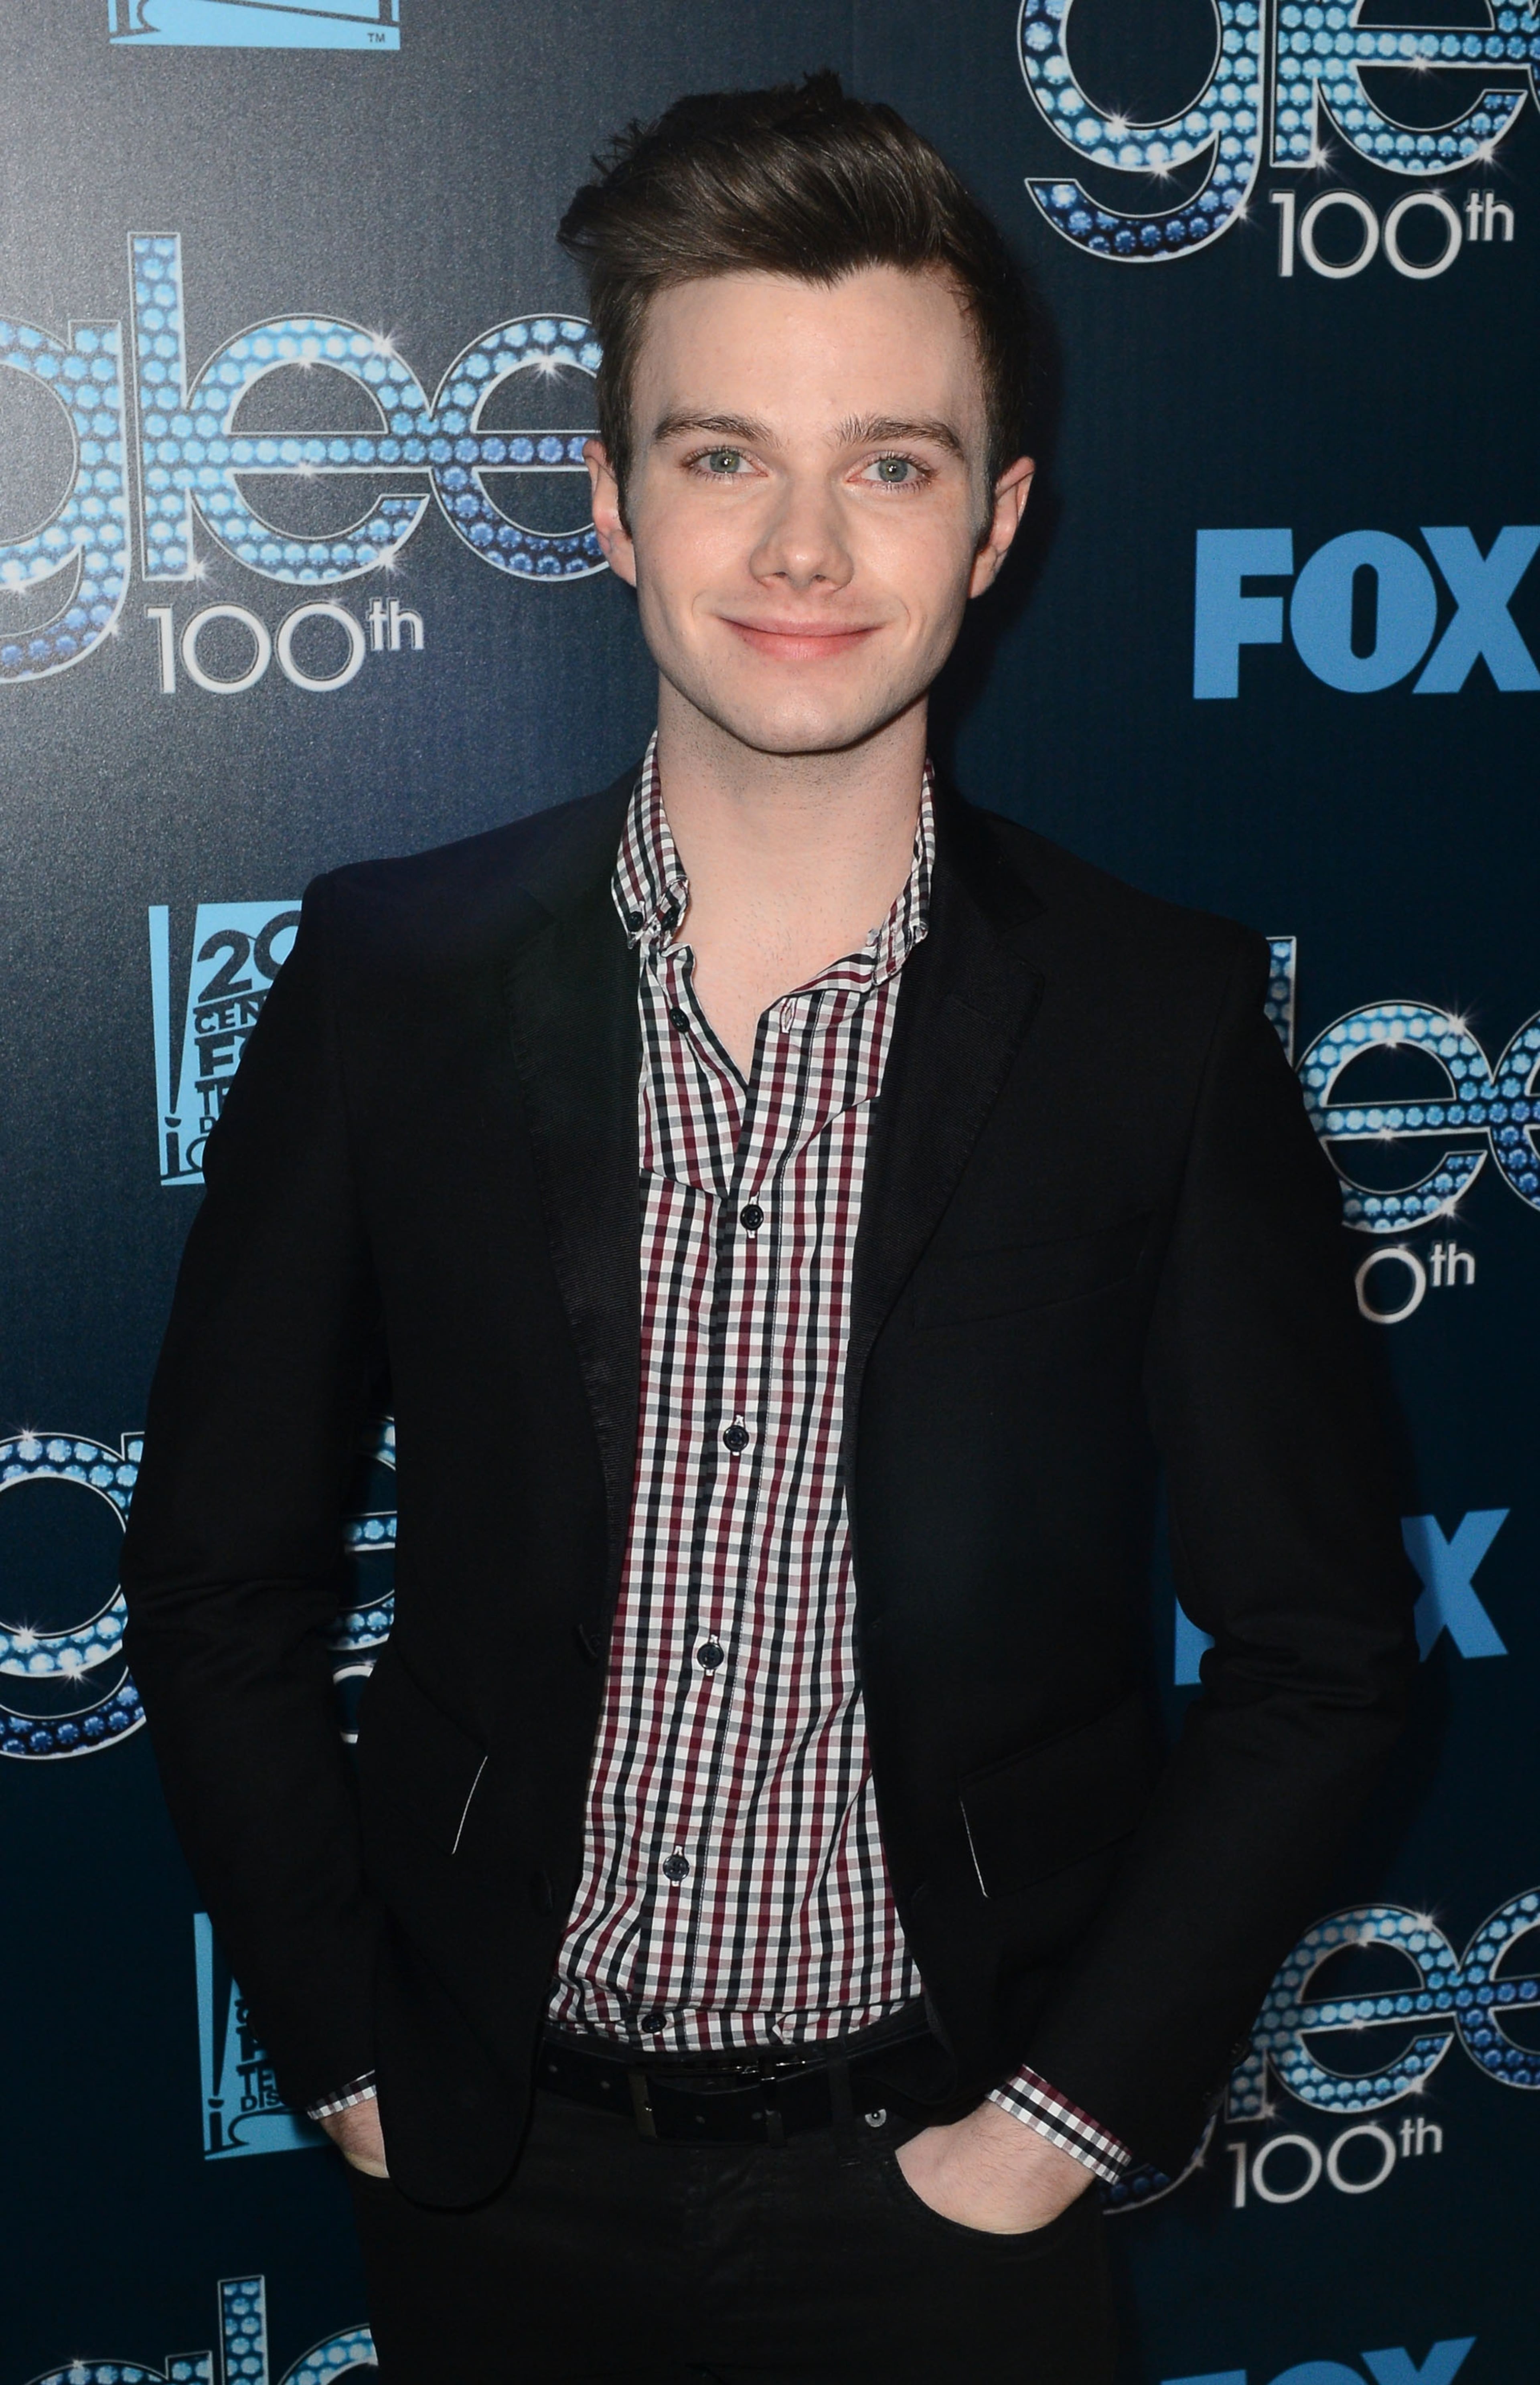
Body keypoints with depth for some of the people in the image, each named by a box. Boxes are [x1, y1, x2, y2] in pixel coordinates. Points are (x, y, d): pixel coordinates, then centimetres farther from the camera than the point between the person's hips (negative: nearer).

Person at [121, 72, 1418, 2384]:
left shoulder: (1165, 1022, -9)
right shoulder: (394, 978, -7)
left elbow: (1318, 1647, -4)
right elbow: (222, 1585, 1)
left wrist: (1067, 2115, -6)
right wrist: (350, 2060, -2)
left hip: (946, 2194, -1)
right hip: (503, 2179, 1)